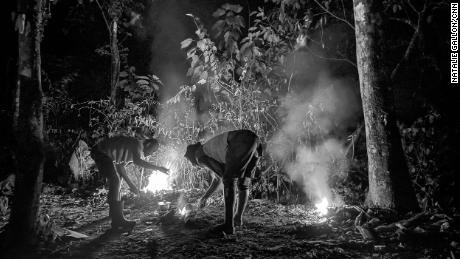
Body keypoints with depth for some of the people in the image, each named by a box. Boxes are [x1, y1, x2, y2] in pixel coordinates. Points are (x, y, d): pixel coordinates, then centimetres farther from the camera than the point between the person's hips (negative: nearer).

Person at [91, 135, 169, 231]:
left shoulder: (132, 149, 16)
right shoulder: (138, 145, -15)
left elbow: (120, 166, 18)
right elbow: (137, 161, -37)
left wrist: (130, 184, 14)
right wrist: (158, 168, -35)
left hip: (102, 153, 11)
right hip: (101, 152, -11)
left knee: (116, 180, 24)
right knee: (115, 181, -18)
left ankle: (113, 212, 41)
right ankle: (117, 221, -22)